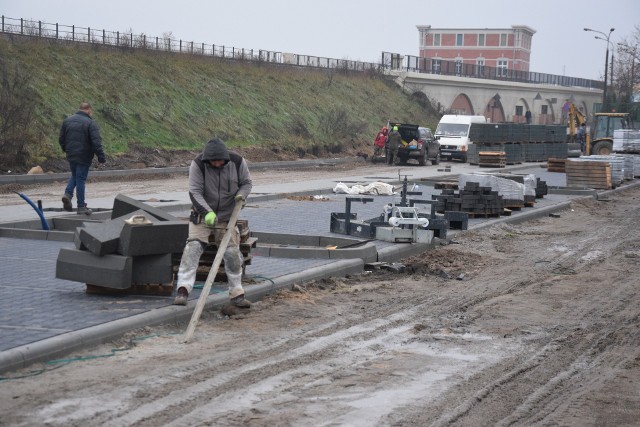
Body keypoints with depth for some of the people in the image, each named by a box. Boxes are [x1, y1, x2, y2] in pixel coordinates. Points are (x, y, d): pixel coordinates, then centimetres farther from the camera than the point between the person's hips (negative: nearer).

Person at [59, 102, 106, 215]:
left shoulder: (67, 120, 7)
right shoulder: (90, 123, -12)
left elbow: (61, 139, 13)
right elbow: (96, 142, -17)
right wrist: (101, 157, -13)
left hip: (71, 155, 5)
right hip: (84, 157, -5)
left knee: (74, 175, 24)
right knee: (81, 179, 1)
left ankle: (68, 194, 1)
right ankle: (81, 206, 5)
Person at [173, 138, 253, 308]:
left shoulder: (237, 162, -13)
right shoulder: (197, 164, -19)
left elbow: (246, 182, 4)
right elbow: (194, 192, -20)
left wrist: (241, 194, -18)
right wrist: (207, 212, -33)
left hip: (227, 217, 2)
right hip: (202, 215, -2)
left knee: (232, 253, 3)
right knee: (193, 248, -16)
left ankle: (236, 294, 15)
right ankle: (183, 290, -18)